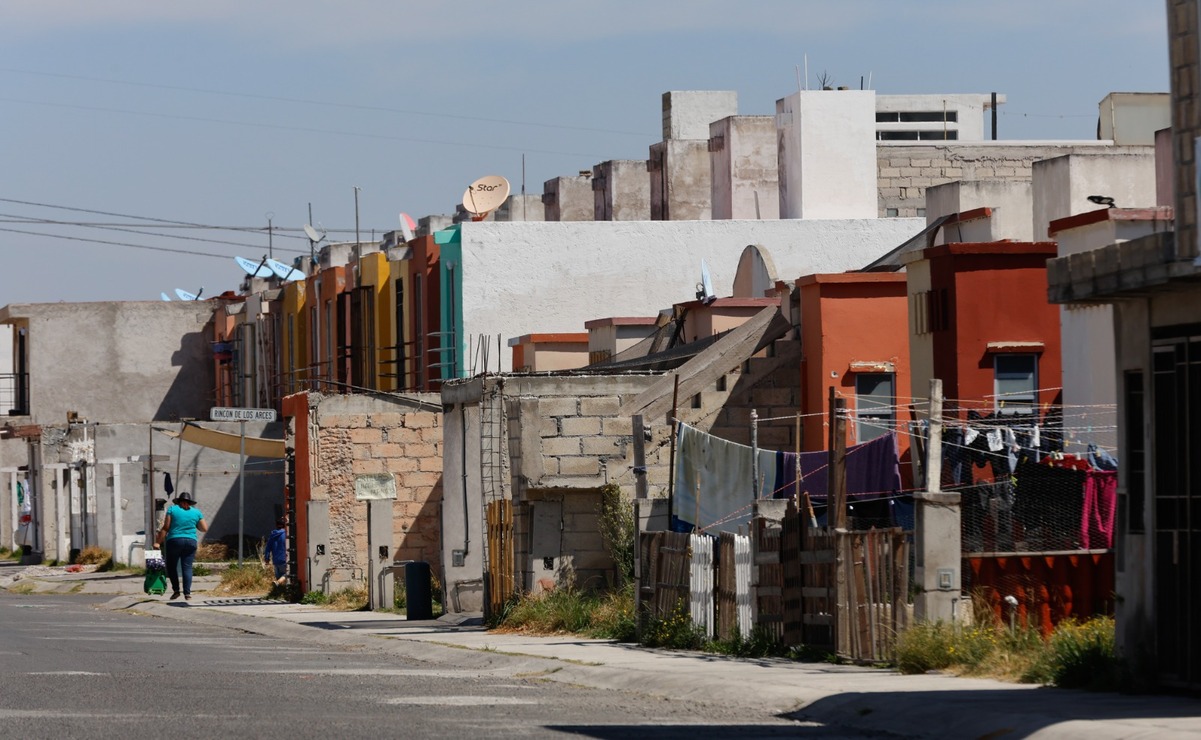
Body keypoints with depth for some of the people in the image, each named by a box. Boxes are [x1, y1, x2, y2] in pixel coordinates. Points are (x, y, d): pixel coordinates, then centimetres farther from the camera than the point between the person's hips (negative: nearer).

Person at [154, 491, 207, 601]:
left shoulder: (172, 509, 2)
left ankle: (176, 590, 5)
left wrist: (158, 542, -2)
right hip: (191, 542, 2)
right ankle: (187, 593, -8)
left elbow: (165, 528, -4)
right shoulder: (196, 512, 8)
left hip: (174, 541, -2)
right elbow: (205, 528, 10)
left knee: (171, 566, 11)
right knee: (187, 567, 2)